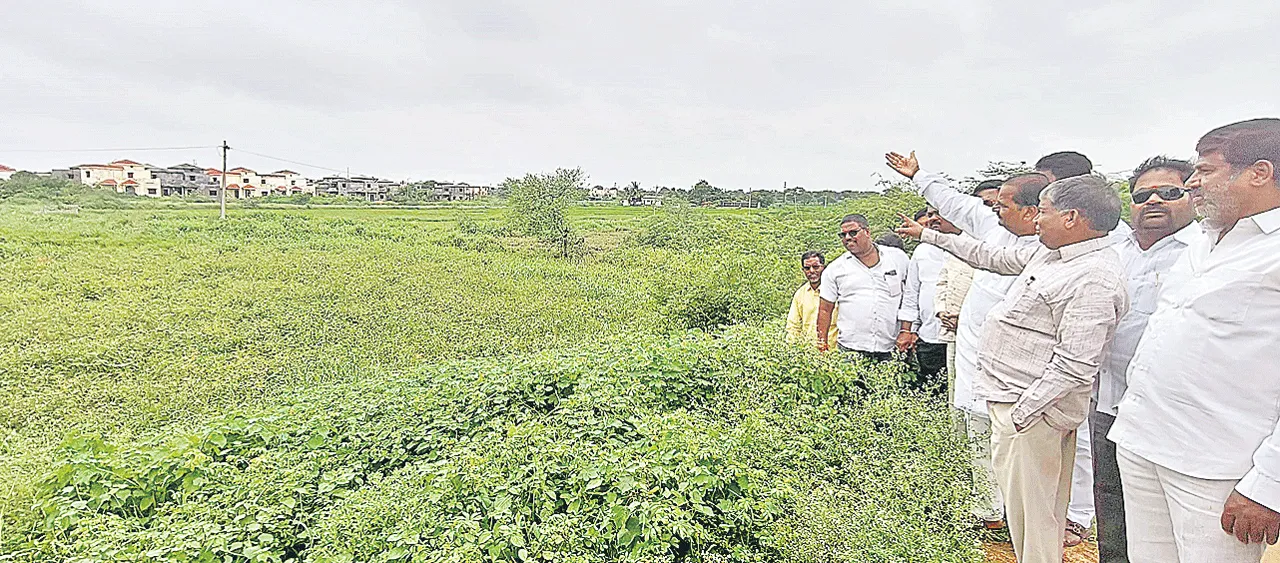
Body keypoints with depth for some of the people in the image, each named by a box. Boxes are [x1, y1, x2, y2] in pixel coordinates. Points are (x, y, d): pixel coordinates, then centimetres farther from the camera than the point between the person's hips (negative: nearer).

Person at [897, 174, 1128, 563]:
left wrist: (1021, 414, -20)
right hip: (1014, 399, 9)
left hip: (1031, 407, -9)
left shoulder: (1094, 279, -19)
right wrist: (927, 235, 26)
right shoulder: (1050, 253, 10)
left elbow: (1074, 366, -23)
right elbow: (994, 257, 22)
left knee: (1031, 509, 1)